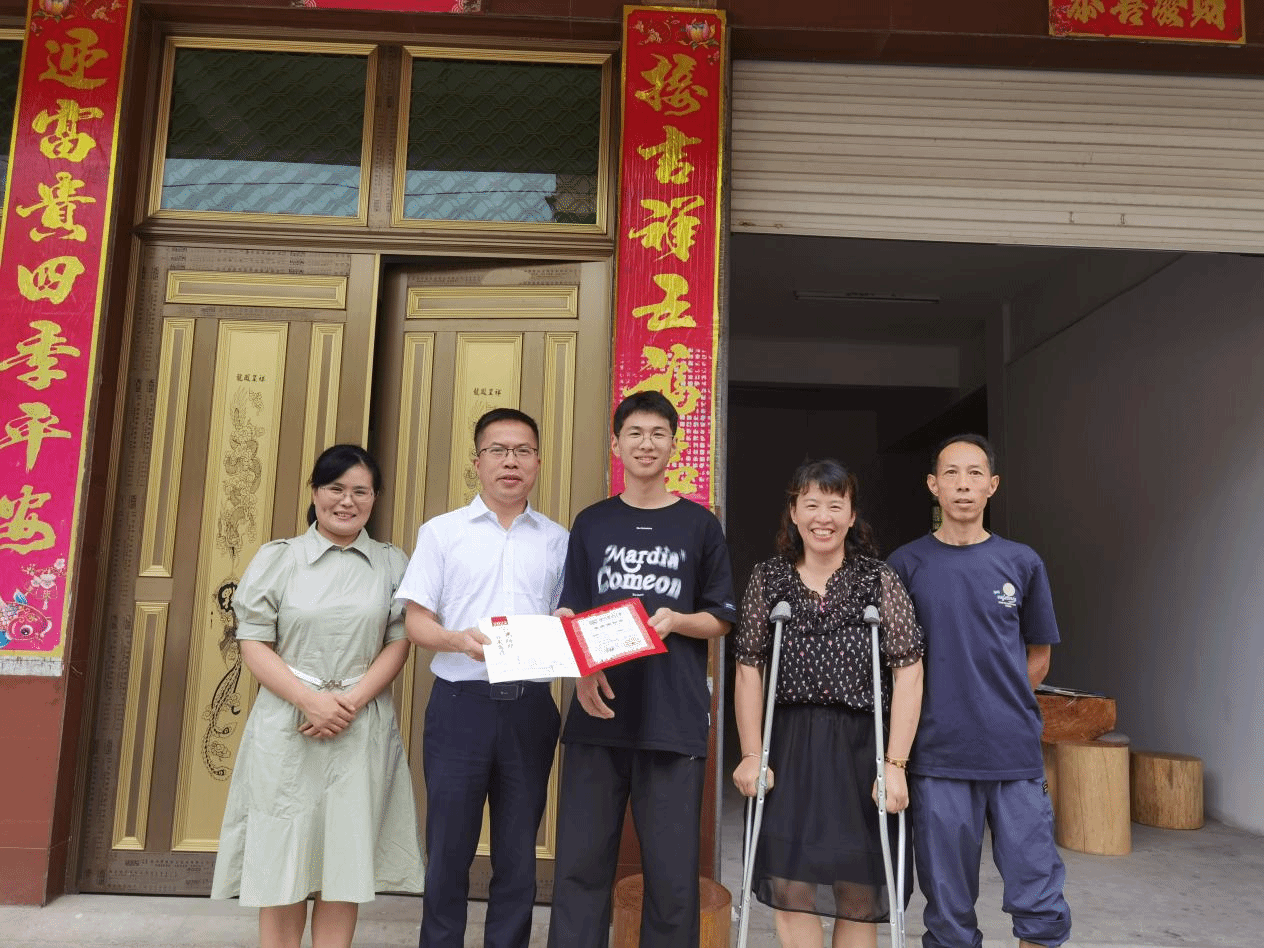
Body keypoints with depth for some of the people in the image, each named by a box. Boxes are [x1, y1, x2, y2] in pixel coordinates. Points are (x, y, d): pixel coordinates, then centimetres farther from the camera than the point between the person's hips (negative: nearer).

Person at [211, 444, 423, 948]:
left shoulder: (392, 563, 6)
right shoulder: (278, 558, 3)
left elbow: (399, 643, 2)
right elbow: (254, 643, -1)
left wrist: (351, 702, -12)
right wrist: (311, 700, -13)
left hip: (362, 726, 1)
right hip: (287, 724, -1)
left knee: (346, 856, 7)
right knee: (281, 856, 5)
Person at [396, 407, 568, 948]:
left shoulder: (557, 540, 9)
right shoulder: (441, 532, 4)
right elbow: (416, 620, 0)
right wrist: (458, 640, -20)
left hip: (530, 705, 2)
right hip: (461, 701, -1)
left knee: (518, 853, 11)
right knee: (448, 849, 6)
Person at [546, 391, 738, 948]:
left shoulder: (699, 525, 7)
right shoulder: (591, 523, 11)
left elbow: (720, 619, 8)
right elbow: (570, 615, 10)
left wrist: (676, 620, -13)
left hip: (673, 717, -1)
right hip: (599, 712, 2)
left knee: (672, 870, 3)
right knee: (581, 861, 6)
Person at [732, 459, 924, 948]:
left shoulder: (879, 579, -1)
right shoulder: (768, 578, 4)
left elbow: (908, 671, -6)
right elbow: (749, 668, 2)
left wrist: (895, 765, -12)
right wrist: (752, 755, -5)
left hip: (861, 745, -1)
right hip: (790, 747, 1)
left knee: (858, 895, 7)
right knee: (789, 888, -1)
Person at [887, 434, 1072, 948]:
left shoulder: (1022, 563, 5)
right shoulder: (907, 564, 1)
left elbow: (1038, 656, 14)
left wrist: (1002, 709, 7)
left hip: (1016, 754, 1)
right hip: (938, 756, -1)